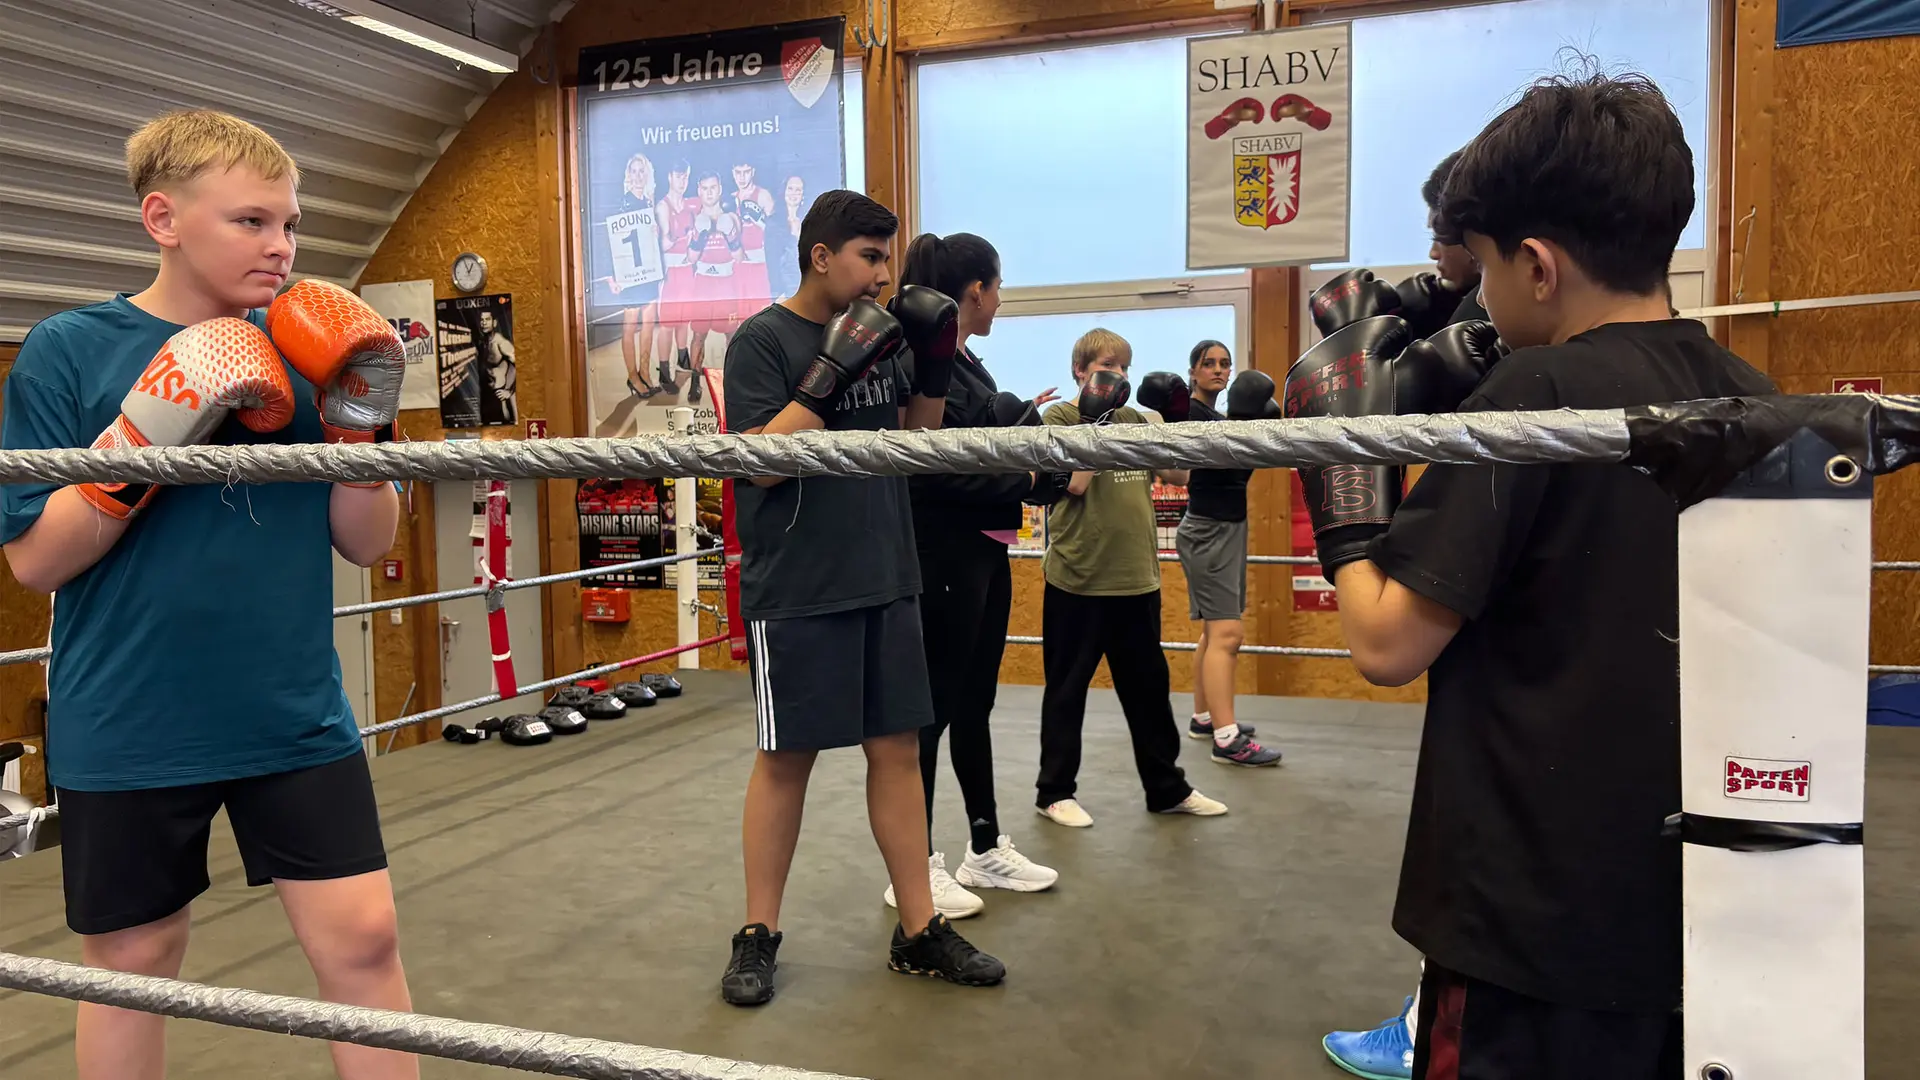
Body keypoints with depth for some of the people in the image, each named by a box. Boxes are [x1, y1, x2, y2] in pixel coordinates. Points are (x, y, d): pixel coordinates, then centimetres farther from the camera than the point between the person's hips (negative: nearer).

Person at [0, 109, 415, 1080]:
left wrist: (360, 424, -12)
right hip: (128, 733, -2)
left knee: (364, 940, 2)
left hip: (296, 718, 2)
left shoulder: (300, 353, 3)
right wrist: (145, 442, -21)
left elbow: (366, 543, 4)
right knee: (133, 963, 15)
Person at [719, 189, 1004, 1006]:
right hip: (797, 591, -6)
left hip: (886, 581, 6)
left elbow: (914, 441, 17)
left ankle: (920, 932, 18)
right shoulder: (763, 340, -7)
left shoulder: (876, 333, 11)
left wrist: (936, 367, 2)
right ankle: (757, 937, 19)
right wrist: (830, 375, -22)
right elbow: (764, 458, -16)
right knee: (786, 757, 4)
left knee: (897, 748, 8)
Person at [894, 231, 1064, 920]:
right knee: (933, 707, -1)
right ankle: (915, 868, 12)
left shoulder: (967, 364, 13)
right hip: (945, 557, -10)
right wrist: (1025, 479, -17)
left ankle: (986, 849, 29)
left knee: (974, 704, 16)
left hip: (985, 552, 10)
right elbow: (938, 472, -22)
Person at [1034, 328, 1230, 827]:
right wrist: (1097, 418, -16)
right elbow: (1076, 482, -16)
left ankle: (1167, 787, 25)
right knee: (1067, 690, 6)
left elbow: (1180, 476, 11)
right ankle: (1055, 791, 17)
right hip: (1077, 579, -5)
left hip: (1137, 578, 5)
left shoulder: (1137, 420, 12)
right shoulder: (1062, 416, -4)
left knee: (1149, 687, 14)